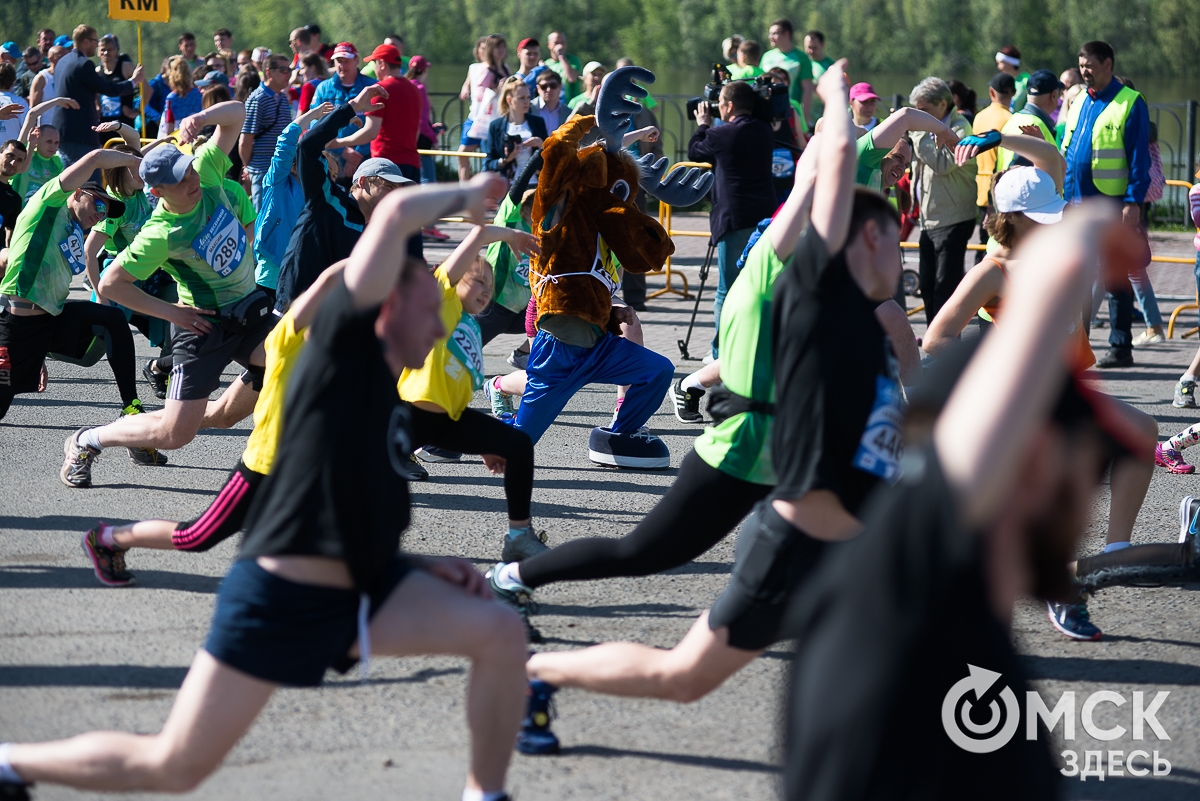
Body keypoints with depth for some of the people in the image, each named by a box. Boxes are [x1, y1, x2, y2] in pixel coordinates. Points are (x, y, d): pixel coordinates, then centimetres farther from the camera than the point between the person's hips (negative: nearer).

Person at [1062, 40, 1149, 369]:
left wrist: (1133, 202, -16)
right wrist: (1061, 199, 12)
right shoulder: (1079, 104, 14)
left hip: (1112, 204, -7)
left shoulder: (1130, 104, -6)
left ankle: (1120, 348, 5)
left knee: (1115, 280, 0)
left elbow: (1138, 157, -10)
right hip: (1077, 204, 7)